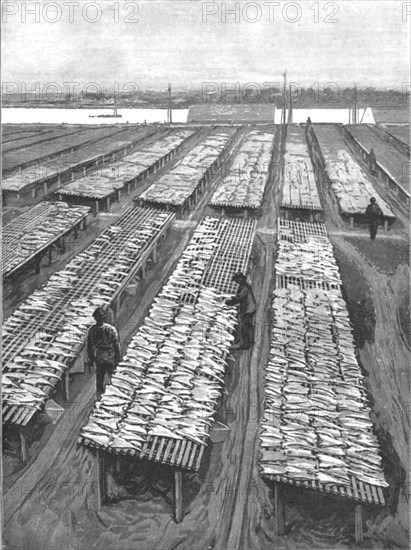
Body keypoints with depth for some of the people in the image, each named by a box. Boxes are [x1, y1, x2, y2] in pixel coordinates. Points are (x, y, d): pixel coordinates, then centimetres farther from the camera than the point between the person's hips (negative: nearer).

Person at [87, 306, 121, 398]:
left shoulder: (92, 330, -14)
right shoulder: (111, 329, -22)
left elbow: (89, 346, -3)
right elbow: (116, 345, -15)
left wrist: (91, 359, 10)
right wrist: (118, 358, -2)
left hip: (99, 358, 2)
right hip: (110, 358, -2)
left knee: (99, 377, 19)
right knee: (111, 376, 18)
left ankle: (99, 395, 31)